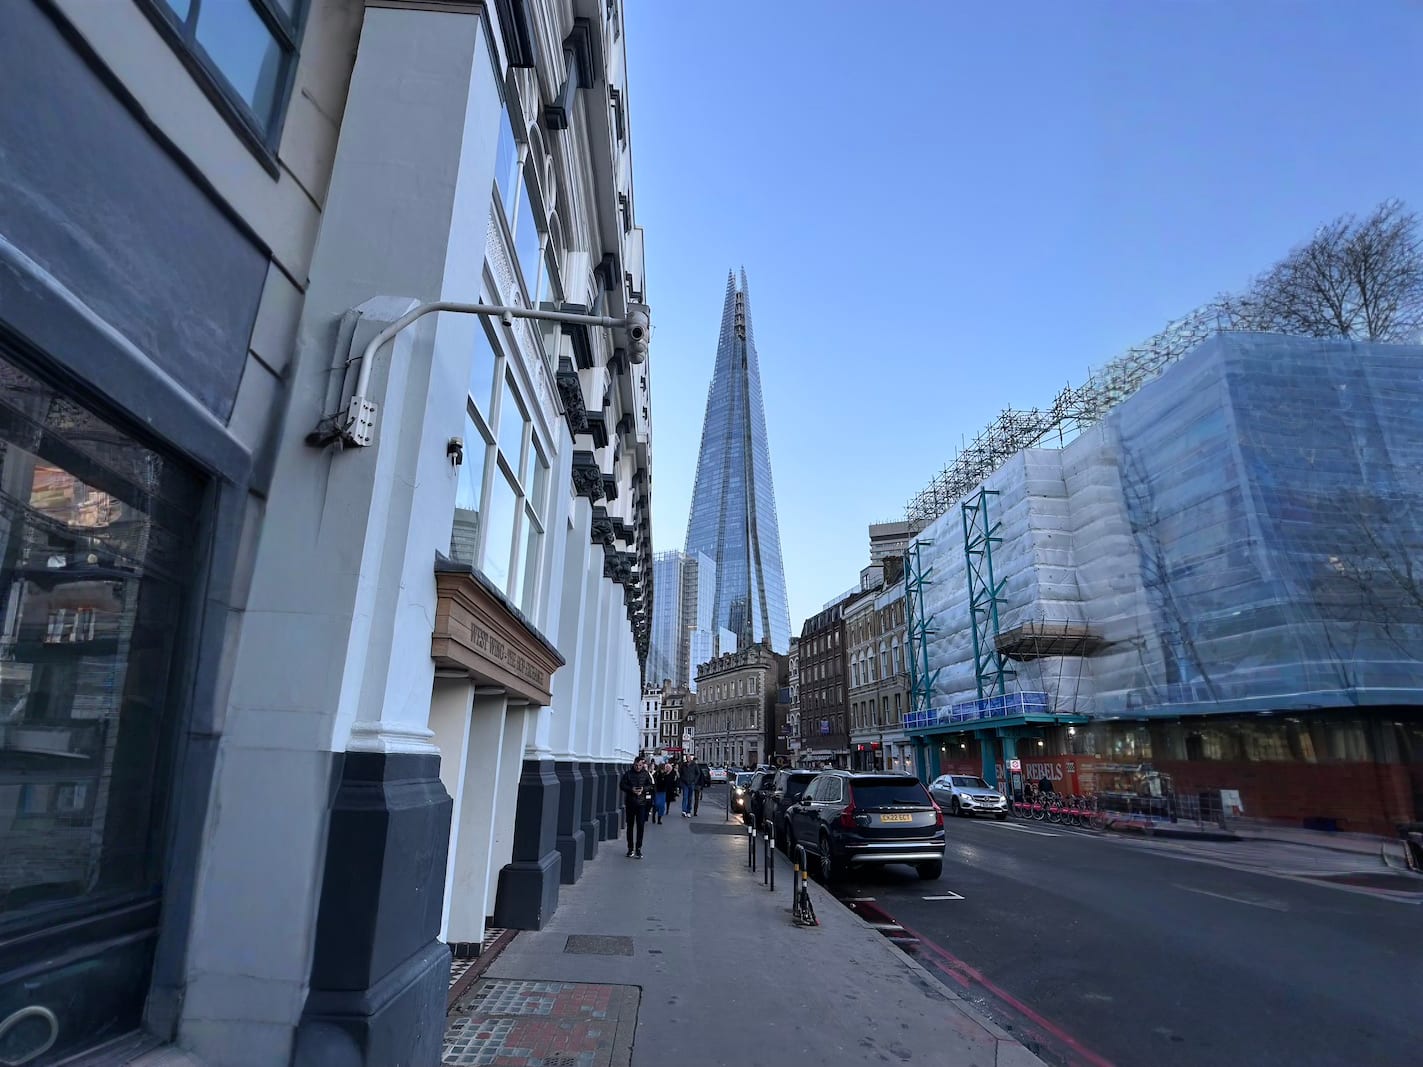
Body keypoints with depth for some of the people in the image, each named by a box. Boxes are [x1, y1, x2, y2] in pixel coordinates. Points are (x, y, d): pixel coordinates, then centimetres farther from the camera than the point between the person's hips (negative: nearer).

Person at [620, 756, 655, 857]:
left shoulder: (645, 774, 5)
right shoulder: (628, 774, 1)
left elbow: (651, 786, 5)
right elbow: (622, 785, -2)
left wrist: (643, 789, -14)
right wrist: (631, 789, -17)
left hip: (641, 803, 0)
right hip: (630, 803, 0)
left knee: (640, 825, -3)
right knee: (630, 826, 7)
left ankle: (638, 848, 6)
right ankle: (630, 848, 18)